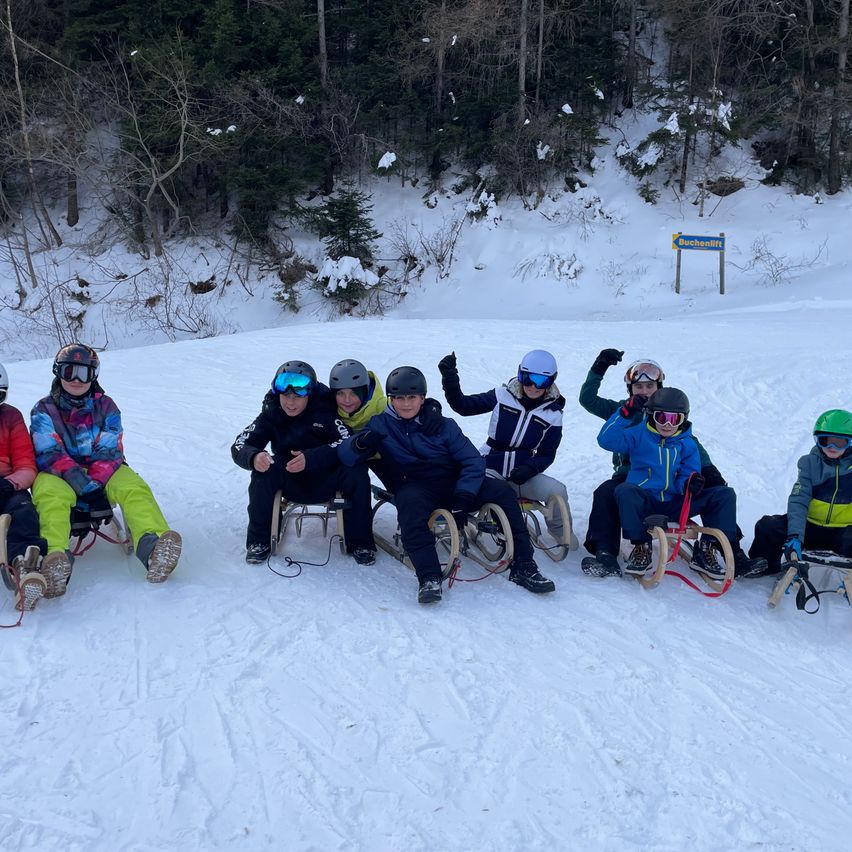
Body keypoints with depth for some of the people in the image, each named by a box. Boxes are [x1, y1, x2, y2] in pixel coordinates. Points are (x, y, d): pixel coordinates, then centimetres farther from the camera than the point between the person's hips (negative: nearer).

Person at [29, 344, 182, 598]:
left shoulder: (106, 407, 10)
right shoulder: (44, 410, 5)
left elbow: (109, 452, -2)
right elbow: (49, 454, -10)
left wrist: (95, 482, -22)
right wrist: (80, 482, -25)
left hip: (102, 474, 2)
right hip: (58, 475, -2)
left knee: (134, 487, -29)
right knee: (51, 495, -37)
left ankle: (153, 547, -55)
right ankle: (53, 558, -62)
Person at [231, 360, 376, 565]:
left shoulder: (324, 410, -14)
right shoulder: (272, 414, -7)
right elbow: (239, 446, -14)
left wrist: (310, 458, -39)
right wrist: (254, 457, -39)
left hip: (326, 482, -1)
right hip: (290, 484, 1)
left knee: (357, 472, -29)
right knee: (263, 470, -28)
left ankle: (359, 543, -13)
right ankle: (258, 541, -13)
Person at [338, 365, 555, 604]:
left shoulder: (444, 425, 10)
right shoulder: (381, 424, 7)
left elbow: (473, 461, 4)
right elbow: (345, 455, -3)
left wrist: (463, 498, -13)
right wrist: (359, 443, -28)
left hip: (453, 483, 3)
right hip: (413, 487, -3)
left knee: (502, 491, -18)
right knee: (410, 504, -38)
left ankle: (522, 567, -16)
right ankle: (429, 578, -43)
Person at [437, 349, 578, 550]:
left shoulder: (552, 414, 2)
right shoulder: (503, 396, -2)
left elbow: (547, 454, 5)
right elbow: (463, 406, -2)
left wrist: (529, 469, -16)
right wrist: (450, 378, -16)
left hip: (522, 474, 2)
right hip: (490, 469, -2)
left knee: (557, 491, -21)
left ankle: (560, 530, 11)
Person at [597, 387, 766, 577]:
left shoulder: (687, 444, 11)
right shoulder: (638, 435, 3)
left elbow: (685, 481, 5)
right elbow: (607, 440, -9)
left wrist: (691, 484, -20)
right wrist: (624, 415, -17)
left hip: (675, 504, 3)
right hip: (644, 502, -3)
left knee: (725, 494, -9)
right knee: (624, 490, -38)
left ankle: (705, 550, -13)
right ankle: (641, 547, -25)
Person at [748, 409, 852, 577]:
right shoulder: (810, 463, 1)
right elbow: (798, 501, -9)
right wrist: (795, 536, -24)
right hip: (810, 527, 2)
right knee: (767, 526, -18)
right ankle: (766, 566, 9)